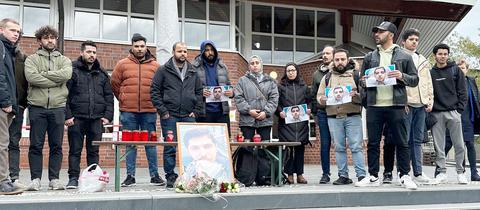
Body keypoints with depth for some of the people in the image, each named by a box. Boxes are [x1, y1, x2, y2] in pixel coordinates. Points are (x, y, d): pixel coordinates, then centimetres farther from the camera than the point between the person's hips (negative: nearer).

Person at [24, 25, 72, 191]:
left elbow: (66, 74, -9)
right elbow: (31, 77, -11)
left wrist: (43, 74, -8)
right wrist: (56, 81, -10)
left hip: (58, 107, 1)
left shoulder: (64, 60, 13)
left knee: (56, 146, 4)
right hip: (37, 107, -1)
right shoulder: (32, 59, 9)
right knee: (36, 146, 1)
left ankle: (54, 179, 11)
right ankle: (35, 179, 8)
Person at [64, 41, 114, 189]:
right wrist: (67, 115, -10)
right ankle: (73, 178, 10)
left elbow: (109, 97, 13)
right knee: (75, 151, 3)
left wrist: (108, 116, 3)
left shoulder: (102, 74, 14)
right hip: (77, 119, -3)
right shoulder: (73, 71, 2)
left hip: (97, 120, 3)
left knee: (94, 151, 7)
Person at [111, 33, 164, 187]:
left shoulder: (155, 65, 7)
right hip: (128, 111, 0)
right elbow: (114, 83, 12)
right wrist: (123, 98, 10)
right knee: (130, 144, 5)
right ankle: (130, 176, 12)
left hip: (149, 111, 0)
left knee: (151, 143, 5)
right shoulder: (122, 64, 6)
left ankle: (154, 175, 12)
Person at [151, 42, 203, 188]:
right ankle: (170, 177, 9)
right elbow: (155, 91, -1)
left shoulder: (193, 72, 14)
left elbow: (199, 92, 15)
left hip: (188, 116, 3)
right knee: (170, 148, -1)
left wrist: (196, 111, 4)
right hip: (170, 116, -3)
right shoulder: (164, 70, 2)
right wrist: (162, 111, -8)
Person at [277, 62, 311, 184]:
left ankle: (299, 174, 10)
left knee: (300, 148, 2)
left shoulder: (304, 86, 16)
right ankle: (290, 174, 3)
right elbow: (276, 102, 4)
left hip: (301, 121, 2)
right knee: (288, 148, -5)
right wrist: (280, 112, -13)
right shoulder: (281, 86, 9)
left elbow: (309, 101, 16)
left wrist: (309, 110, -3)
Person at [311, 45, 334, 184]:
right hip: (322, 113, 3)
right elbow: (313, 95, 17)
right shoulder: (317, 73, 14)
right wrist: (315, 112, 11)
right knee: (325, 144, 5)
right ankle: (325, 174, 12)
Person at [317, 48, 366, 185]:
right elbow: (319, 96, 12)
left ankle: (361, 175, -3)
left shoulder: (356, 75, 9)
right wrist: (325, 99, -9)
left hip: (353, 116, -3)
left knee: (356, 147, -6)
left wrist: (355, 95, -19)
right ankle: (343, 176, 11)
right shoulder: (327, 77, 17)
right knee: (339, 148, 5)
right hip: (333, 118, 3)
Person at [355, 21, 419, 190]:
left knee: (401, 142, 3)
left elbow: (415, 80, 6)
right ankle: (373, 177, 14)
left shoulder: (404, 56, 6)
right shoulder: (369, 57, 13)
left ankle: (405, 176, 14)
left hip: (396, 106, -2)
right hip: (374, 106, 3)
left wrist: (402, 76, -13)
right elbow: (361, 80, 17)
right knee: (373, 143, 6)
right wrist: (364, 81, -5)